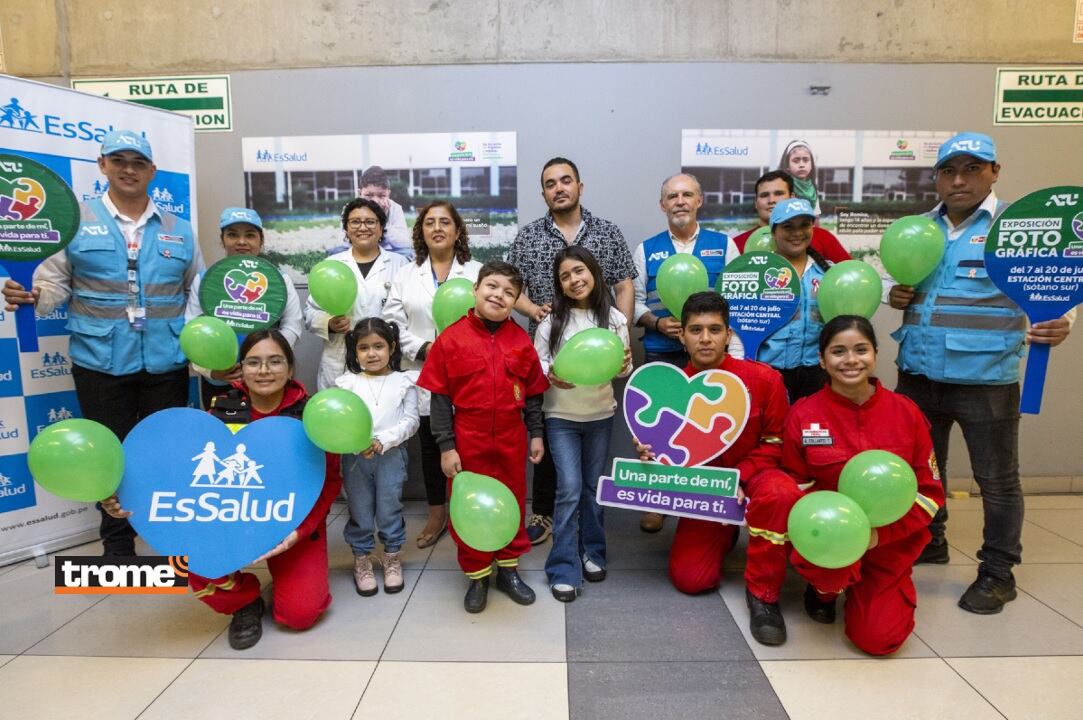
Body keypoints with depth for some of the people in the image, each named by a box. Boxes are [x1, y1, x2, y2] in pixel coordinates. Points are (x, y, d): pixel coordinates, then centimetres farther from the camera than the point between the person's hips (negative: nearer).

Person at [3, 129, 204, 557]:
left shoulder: (178, 230, 8)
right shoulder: (77, 221, 2)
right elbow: (55, 283, 0)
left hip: (166, 363, 1)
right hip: (100, 363, -1)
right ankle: (118, 545, 28)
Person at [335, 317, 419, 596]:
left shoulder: (403, 382, 3)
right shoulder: (347, 382, 5)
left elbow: (410, 421, -4)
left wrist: (382, 441, -16)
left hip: (391, 455, -1)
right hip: (354, 456, 1)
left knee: (389, 510, 7)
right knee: (360, 511, 10)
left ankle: (392, 557, 26)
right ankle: (361, 560, 27)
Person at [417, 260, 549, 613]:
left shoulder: (521, 340, -1)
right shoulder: (451, 339, -9)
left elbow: (532, 393, 7)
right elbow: (440, 398, -7)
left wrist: (536, 433, 5)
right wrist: (446, 446, -9)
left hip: (511, 439, 3)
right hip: (467, 441, -2)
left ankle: (508, 569, 36)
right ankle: (477, 575, 30)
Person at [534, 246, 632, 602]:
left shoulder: (614, 318, -2)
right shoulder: (552, 320, -7)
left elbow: (623, 368, 3)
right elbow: (536, 365, -4)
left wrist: (624, 366, -20)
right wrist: (550, 376, -24)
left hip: (600, 414, 2)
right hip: (561, 416, -2)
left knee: (594, 487, 13)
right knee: (569, 490, -6)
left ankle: (592, 553, 31)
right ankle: (564, 569, 5)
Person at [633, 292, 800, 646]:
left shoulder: (764, 378, -14)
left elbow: (774, 443, -7)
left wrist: (737, 478, -21)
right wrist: (649, 456, -21)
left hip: (753, 476, -2)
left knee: (780, 494, -39)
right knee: (689, 579, -9)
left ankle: (762, 593, -16)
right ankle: (725, 533, 27)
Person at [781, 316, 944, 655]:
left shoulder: (906, 412, -5)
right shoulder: (801, 416, -10)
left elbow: (930, 491, -1)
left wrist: (882, 532, -17)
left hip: (890, 543, 2)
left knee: (879, 639, -12)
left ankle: (859, 590, 25)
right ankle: (825, 589, 5)